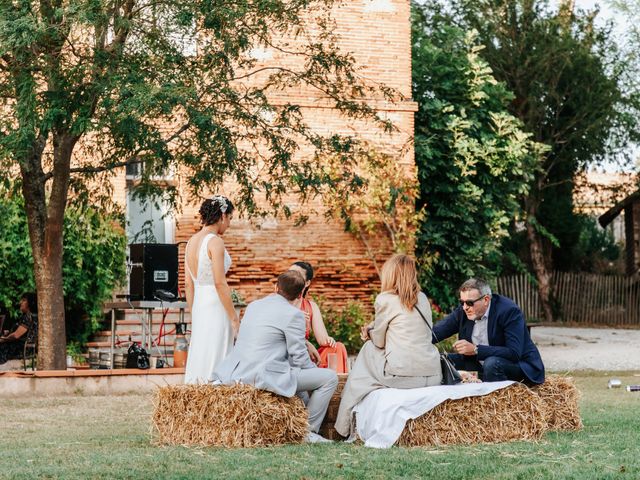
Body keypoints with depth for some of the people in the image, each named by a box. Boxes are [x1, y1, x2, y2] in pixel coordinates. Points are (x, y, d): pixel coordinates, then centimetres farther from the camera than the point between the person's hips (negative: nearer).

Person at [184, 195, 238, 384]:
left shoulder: (191, 241, 10)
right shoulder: (215, 241, -13)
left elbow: (188, 284, 13)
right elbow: (220, 283, -18)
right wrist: (234, 316, -12)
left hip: (198, 305, 8)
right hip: (216, 307, -8)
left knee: (197, 360, 11)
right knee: (215, 362, -5)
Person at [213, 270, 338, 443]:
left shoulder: (253, 305, 15)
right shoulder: (293, 314, -8)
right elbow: (299, 358, -6)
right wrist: (314, 369, 14)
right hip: (266, 377, -9)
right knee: (329, 378, -1)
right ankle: (308, 431, 4)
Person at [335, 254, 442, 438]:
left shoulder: (385, 300, -5)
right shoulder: (423, 299, 12)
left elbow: (379, 341, 3)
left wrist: (369, 331, 27)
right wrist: (373, 328, 26)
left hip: (402, 377, -6)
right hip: (432, 376, 6)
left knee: (369, 349, 21)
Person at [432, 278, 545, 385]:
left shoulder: (509, 311, -23)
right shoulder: (463, 311, -5)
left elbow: (514, 353, -32)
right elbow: (436, 332, -6)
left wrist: (475, 350, -36)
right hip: (483, 366, 6)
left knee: (491, 363, -36)